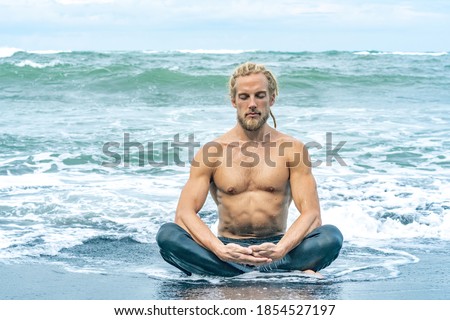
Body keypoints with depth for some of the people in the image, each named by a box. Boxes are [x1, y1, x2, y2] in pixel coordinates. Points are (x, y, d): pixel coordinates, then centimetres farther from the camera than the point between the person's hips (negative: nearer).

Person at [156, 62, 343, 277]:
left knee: (331, 236, -27)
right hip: (228, 249, 0)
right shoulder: (212, 152, 3)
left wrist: (280, 249, -27)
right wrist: (220, 250, -27)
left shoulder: (292, 150, 3)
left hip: (275, 249, 0)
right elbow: (184, 214, -7)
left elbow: (311, 214, -6)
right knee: (167, 235, -27)